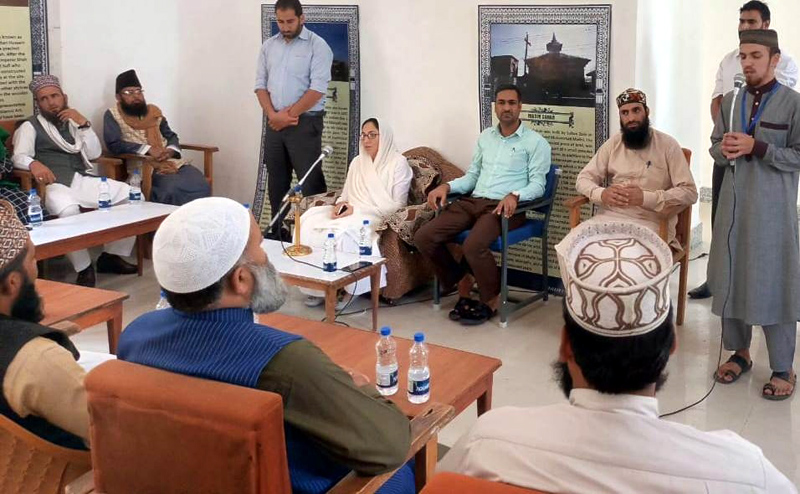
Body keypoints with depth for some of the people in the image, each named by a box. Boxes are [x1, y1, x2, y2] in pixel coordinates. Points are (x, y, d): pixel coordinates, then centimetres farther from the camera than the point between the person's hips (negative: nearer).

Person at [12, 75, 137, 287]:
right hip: (56, 185, -5)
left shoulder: (74, 122, 24)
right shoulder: (30, 127, 9)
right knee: (69, 210, -40)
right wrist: (34, 163, -32)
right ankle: (84, 268, -24)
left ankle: (112, 255, -3)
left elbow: (94, 153, 12)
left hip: (84, 180, 6)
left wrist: (84, 124, -1)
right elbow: (19, 156, -8)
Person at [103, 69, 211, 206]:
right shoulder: (112, 115, 5)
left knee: (201, 185, -23)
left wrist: (170, 150, -3)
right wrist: (148, 149, -15)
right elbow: (114, 144, -7)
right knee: (173, 188, -34)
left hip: (173, 162, 5)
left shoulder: (153, 111, 21)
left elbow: (171, 136, 22)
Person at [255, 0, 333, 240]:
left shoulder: (317, 46, -6)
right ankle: (278, 231, 20)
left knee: (310, 181, -6)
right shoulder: (268, 46, 11)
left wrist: (289, 114, -13)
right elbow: (260, 84, 9)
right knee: (276, 180, 10)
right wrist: (273, 115, -7)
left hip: (305, 123, -6)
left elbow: (317, 89, -14)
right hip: (274, 123, 6)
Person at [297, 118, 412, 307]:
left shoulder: (398, 163, -2)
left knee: (341, 230, -35)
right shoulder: (358, 162, 18)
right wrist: (340, 205, -6)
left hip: (377, 218, -6)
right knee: (309, 220, -21)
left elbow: (397, 205, -8)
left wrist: (357, 210, -15)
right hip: (351, 214, 6)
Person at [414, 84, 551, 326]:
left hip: (504, 207, -6)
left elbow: (537, 185, -5)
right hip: (473, 201, 6)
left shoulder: (536, 142, 3)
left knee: (474, 246, -35)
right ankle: (461, 279, 8)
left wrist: (514, 195, -26)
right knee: (423, 237, -13)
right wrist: (447, 186, 1)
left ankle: (492, 297, -7)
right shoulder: (485, 137, 20)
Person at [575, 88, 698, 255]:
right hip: (610, 217, 3)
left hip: (651, 224, -3)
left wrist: (645, 197, -21)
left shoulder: (667, 145, -2)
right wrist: (602, 194, -15)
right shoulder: (612, 144, 11)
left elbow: (689, 192, -7)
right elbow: (583, 179, 10)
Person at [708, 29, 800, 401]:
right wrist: (724, 150, -10)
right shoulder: (731, 101, 8)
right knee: (731, 278, 9)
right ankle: (740, 352, 26)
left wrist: (756, 147, -19)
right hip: (734, 203, 5)